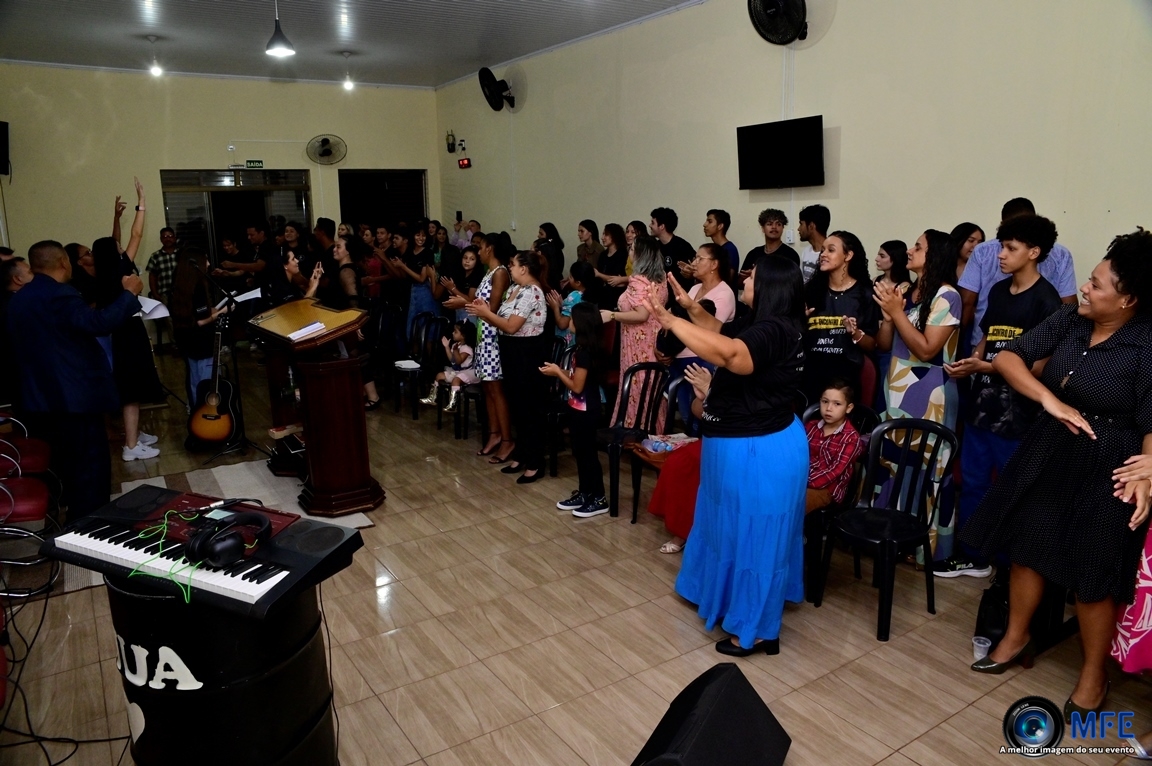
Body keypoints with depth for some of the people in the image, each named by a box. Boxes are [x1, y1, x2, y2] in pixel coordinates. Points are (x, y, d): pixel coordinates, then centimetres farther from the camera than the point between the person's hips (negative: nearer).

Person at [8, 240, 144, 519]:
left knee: (70, 466, 20)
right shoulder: (57, 295, -18)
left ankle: (77, 522, 32)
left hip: (41, 398, 10)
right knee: (91, 468, -2)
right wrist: (129, 293, -17)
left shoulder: (18, 300, 13)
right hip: (74, 398, -10)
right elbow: (100, 323, -29)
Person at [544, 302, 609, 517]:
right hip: (580, 409, 10)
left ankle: (598, 499, 8)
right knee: (580, 452, 16)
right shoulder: (587, 348, 8)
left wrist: (557, 372, -10)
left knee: (588, 453, -1)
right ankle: (584, 493, 27)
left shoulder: (584, 351, -22)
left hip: (584, 411, -10)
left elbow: (577, 386, -21)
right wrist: (559, 370, 6)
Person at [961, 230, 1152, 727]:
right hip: (1048, 452, 5)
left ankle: (1093, 677, 29)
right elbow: (1007, 357, -8)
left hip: (1106, 469, -5)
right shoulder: (1070, 320, -4)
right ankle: (1016, 639, 37)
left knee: (1091, 574, 7)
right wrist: (1050, 399, -21)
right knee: (1028, 546, 15)